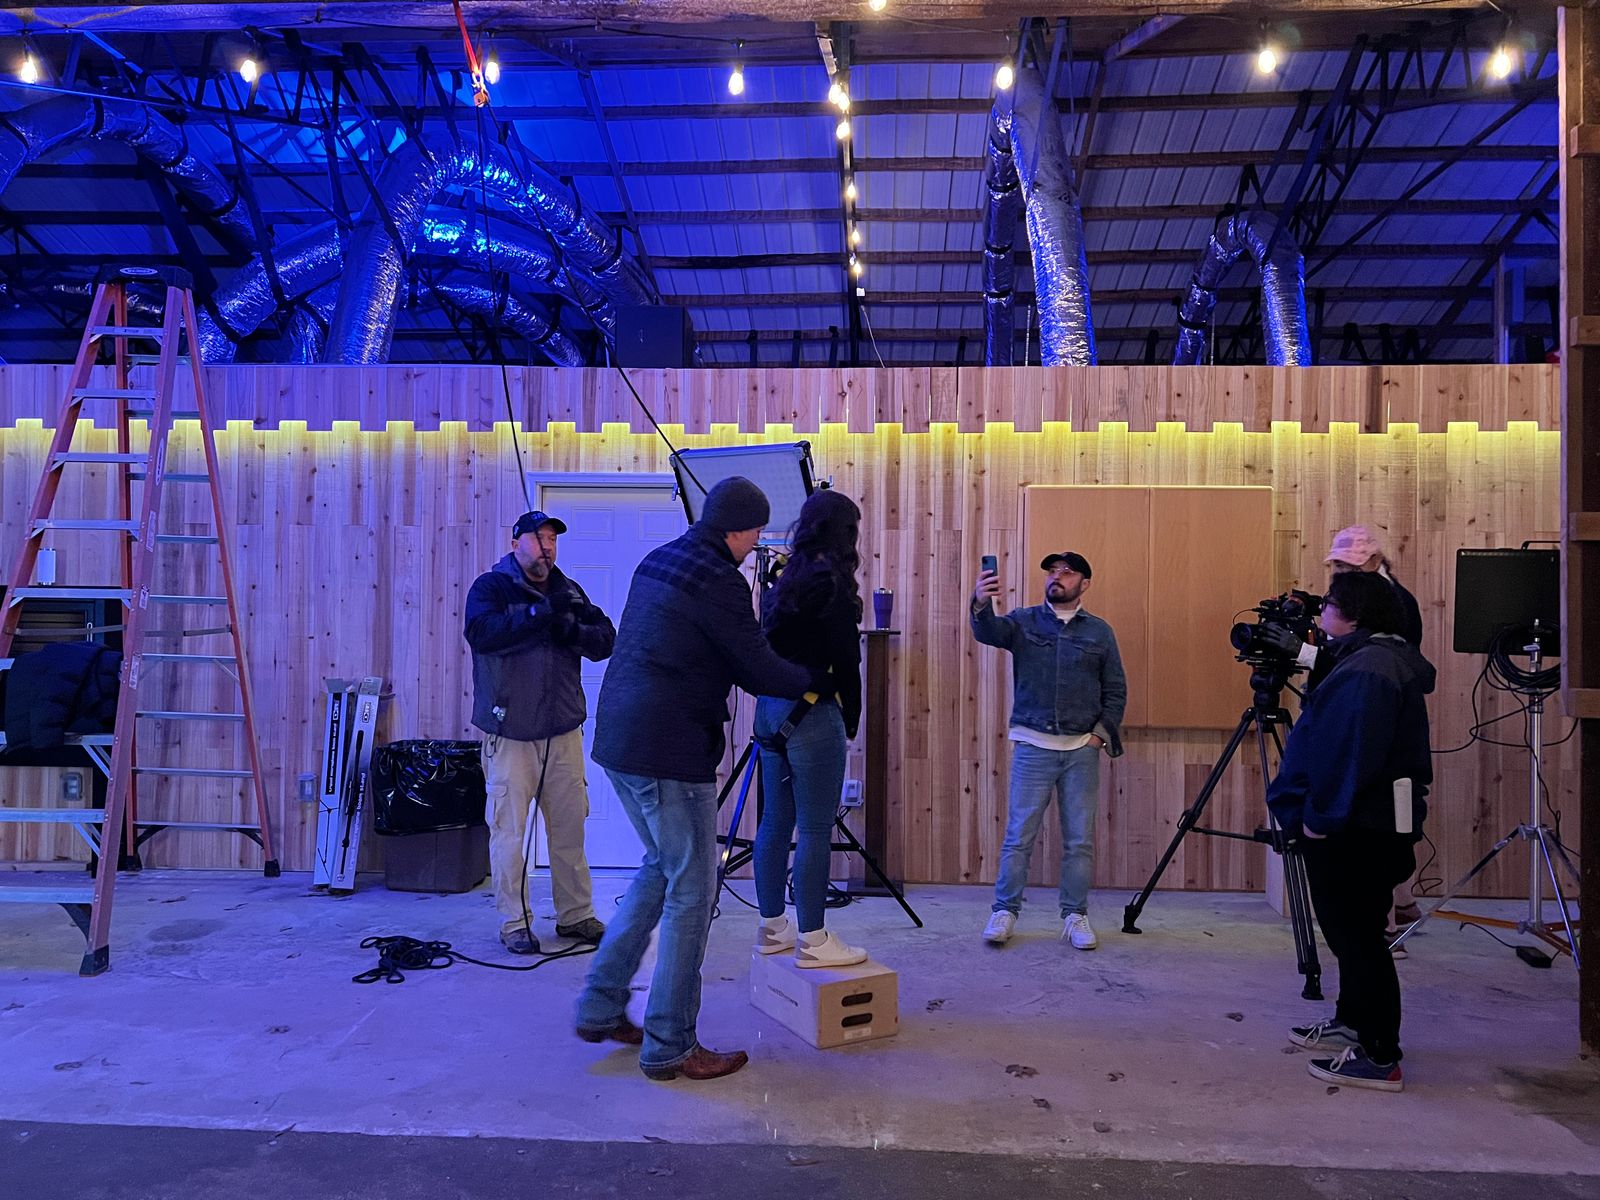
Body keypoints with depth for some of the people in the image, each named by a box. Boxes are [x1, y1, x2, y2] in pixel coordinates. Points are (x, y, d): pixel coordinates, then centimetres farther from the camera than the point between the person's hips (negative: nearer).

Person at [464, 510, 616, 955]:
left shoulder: (569, 591, 14)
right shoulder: (490, 586, 0)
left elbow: (605, 641, 7)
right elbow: (481, 632, -20)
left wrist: (574, 629, -13)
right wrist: (537, 613, -25)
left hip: (563, 731, 5)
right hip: (510, 731, -4)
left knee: (570, 826, 10)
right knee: (508, 830, -1)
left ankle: (576, 915, 22)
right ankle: (514, 923, 11)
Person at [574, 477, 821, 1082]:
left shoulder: (656, 561, 14)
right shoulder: (718, 581, -14)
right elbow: (757, 669, -10)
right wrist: (814, 680, 8)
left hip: (619, 740, 9)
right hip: (669, 754, -9)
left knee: (660, 867, 23)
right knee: (691, 890, 2)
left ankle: (601, 1007, 27)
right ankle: (669, 1046, 11)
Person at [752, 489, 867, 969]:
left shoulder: (785, 578, 11)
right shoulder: (832, 580, -13)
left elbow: (771, 642, 12)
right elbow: (845, 658, -12)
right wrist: (851, 717, -2)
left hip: (772, 709, 9)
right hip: (812, 713, -8)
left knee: (776, 821, 14)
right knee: (815, 829, -2)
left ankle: (772, 927, 24)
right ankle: (812, 940, 5)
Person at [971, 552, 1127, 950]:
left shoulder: (1099, 631, 8)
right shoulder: (1024, 621, 4)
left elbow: (1116, 691, 11)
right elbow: (989, 632, -17)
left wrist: (1102, 733, -2)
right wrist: (981, 604, -39)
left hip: (1082, 750, 2)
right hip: (1032, 746, -1)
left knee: (1080, 840, 6)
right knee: (1018, 836, 0)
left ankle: (1076, 916, 17)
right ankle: (1005, 912, 10)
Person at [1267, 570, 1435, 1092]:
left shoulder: (1368, 669, -20)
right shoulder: (1381, 659, 15)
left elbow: (1350, 752, -27)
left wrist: (1322, 816, -22)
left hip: (1354, 832, -11)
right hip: (1370, 824, 11)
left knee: (1357, 934, -4)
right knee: (1353, 930, 21)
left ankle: (1379, 1056, 4)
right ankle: (1352, 1022, 34)